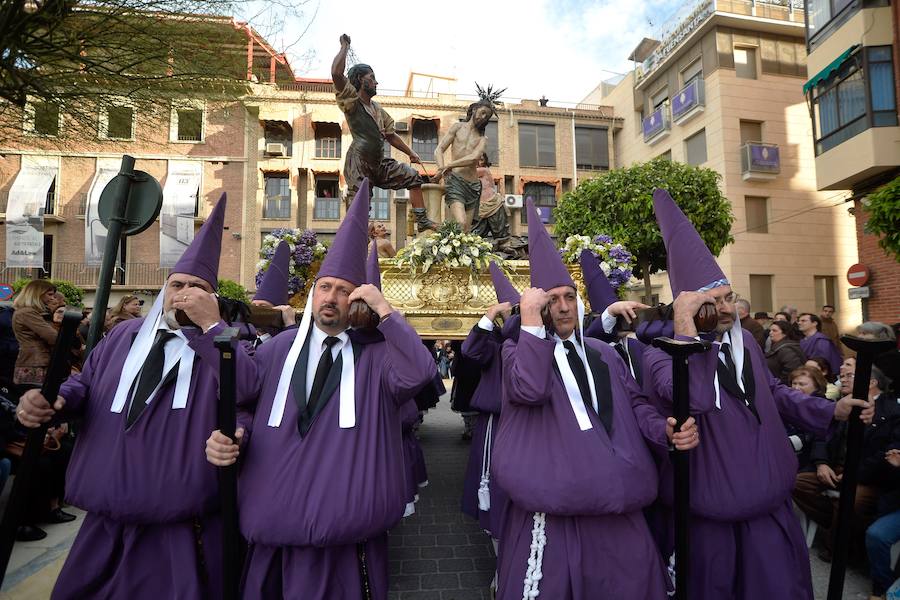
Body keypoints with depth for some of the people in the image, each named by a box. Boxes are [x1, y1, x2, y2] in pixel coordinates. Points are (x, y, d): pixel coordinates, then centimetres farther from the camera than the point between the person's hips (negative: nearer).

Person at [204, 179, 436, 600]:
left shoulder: (375, 353, -5)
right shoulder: (277, 350, 4)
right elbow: (246, 408, 8)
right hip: (275, 526, 3)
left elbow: (420, 373, -24)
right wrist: (229, 437, -13)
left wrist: (384, 309, -21)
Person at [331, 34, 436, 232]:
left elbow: (391, 135, 26)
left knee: (413, 177, 6)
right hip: (358, 163, -8)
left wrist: (411, 153, 22)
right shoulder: (351, 100, -4)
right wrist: (345, 46, -9)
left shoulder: (377, 108, 20)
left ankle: (422, 221, 8)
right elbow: (336, 74, -21)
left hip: (379, 163, 8)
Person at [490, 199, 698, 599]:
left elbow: (634, 403, 13)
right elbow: (529, 390, -23)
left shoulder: (603, 355, 14)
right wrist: (530, 320, -21)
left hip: (614, 504, 5)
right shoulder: (520, 350, -2)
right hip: (552, 503, -5)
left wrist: (666, 430, -8)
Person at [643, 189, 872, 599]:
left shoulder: (744, 341, 5)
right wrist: (685, 325, -34)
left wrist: (831, 411, 9)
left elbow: (773, 392, 19)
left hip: (766, 497, 6)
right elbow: (692, 399, -37)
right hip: (709, 505, -6)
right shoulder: (662, 352, -19)